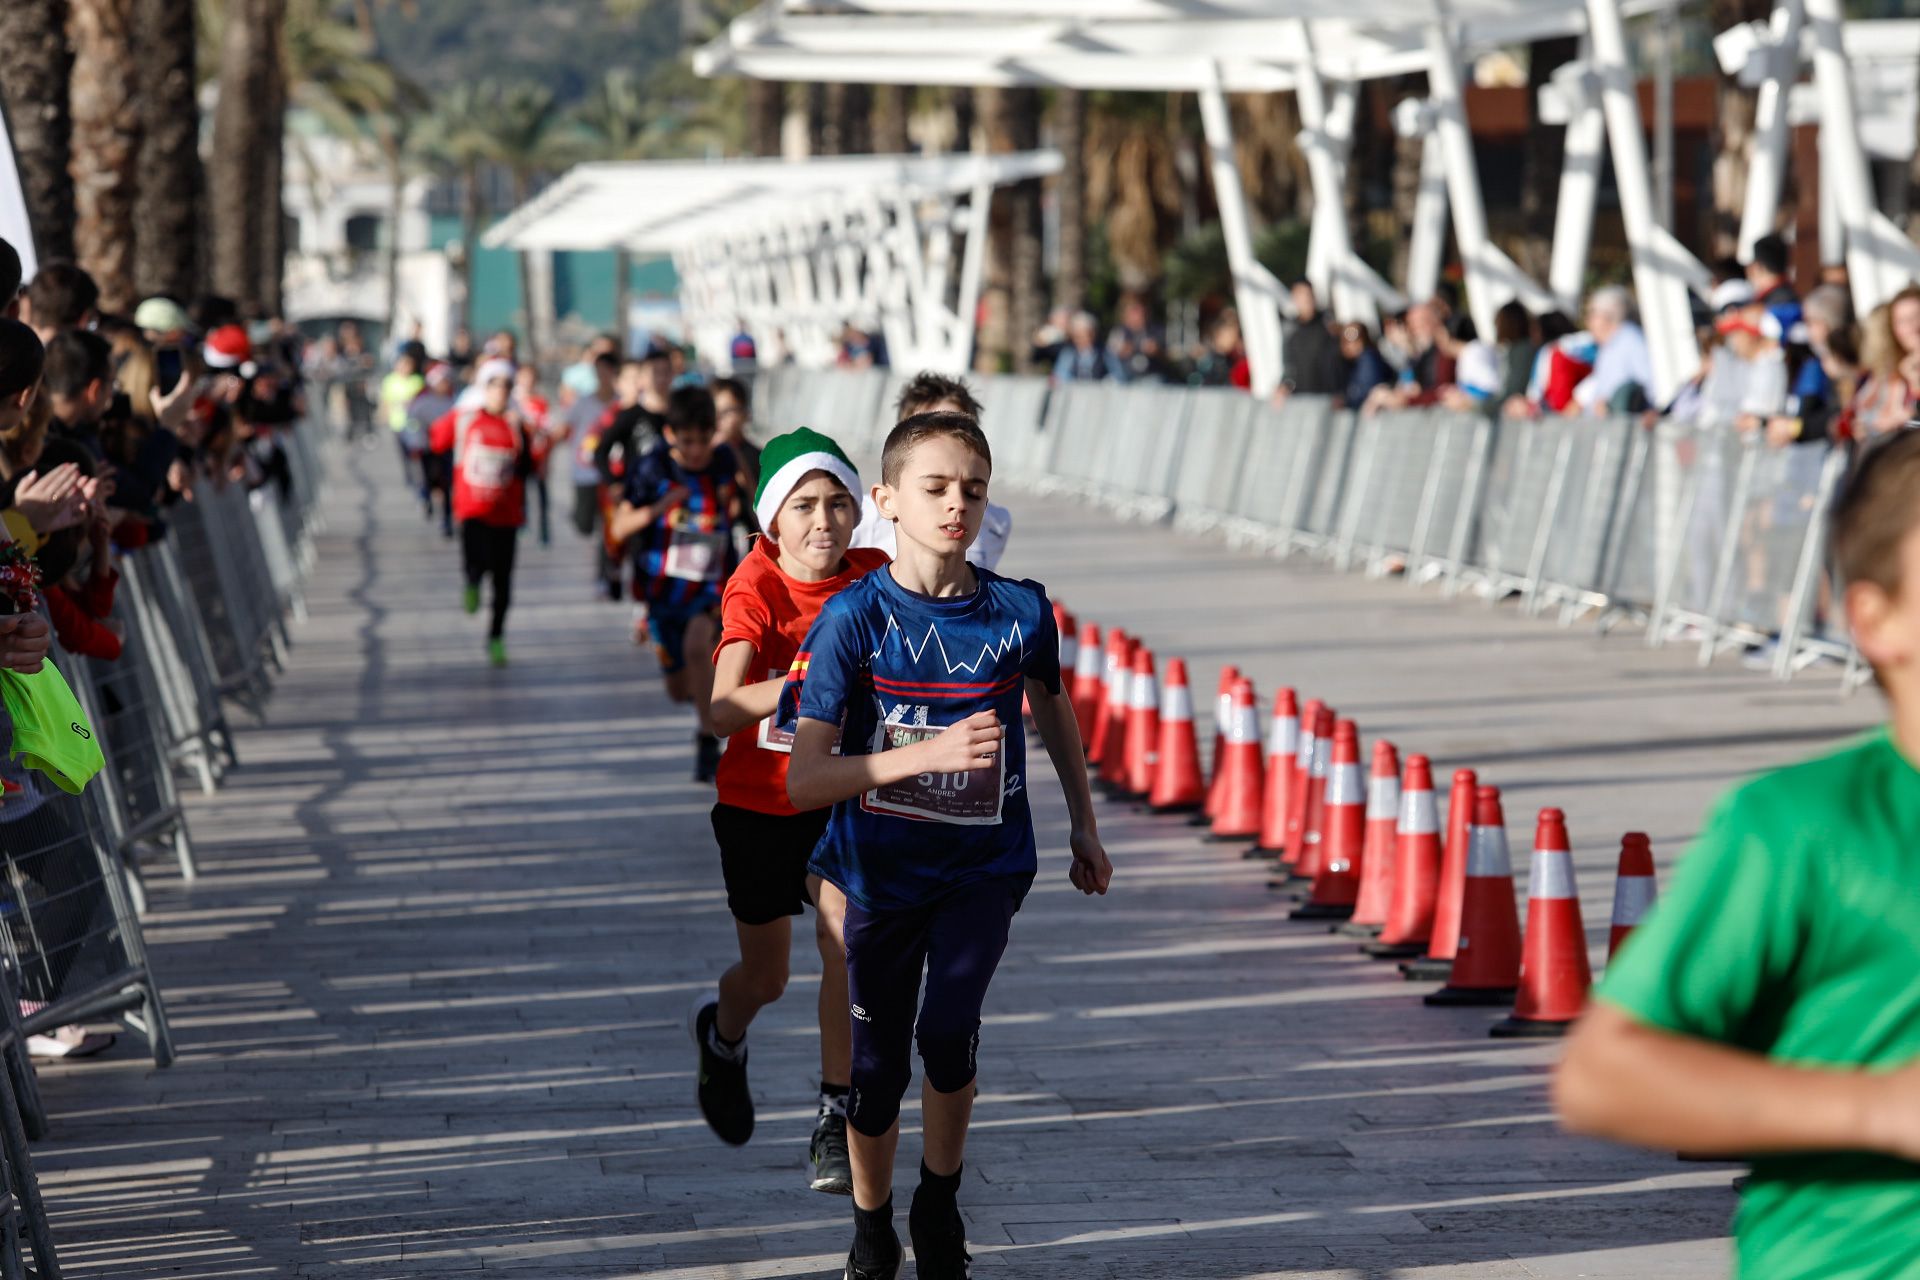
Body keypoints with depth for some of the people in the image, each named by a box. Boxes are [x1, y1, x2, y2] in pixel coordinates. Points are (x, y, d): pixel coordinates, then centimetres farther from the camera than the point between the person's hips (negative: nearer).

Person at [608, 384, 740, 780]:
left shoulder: (725, 462, -4)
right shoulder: (651, 469, -12)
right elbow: (619, 528, -13)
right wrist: (659, 507, -27)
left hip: (711, 586, 0)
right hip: (664, 587, 0)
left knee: (697, 645, -30)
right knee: (680, 689, 7)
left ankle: (708, 743, -21)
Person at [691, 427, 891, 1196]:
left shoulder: (874, 577, -9)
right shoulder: (754, 591, -20)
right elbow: (723, 710, -35)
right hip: (758, 805, -2)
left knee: (846, 934, -21)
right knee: (766, 978, 12)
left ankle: (837, 1121, -11)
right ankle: (723, 1036, 48)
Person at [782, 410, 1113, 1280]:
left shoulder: (1019, 612, -7)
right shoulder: (855, 619, -15)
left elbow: (1051, 708, 16)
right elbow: (803, 782, -19)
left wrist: (1083, 826, 20)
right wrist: (930, 754, -28)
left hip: (983, 861, 0)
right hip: (879, 868, 0)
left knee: (950, 1028, -22)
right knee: (877, 1071, 8)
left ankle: (941, 1202, 4)